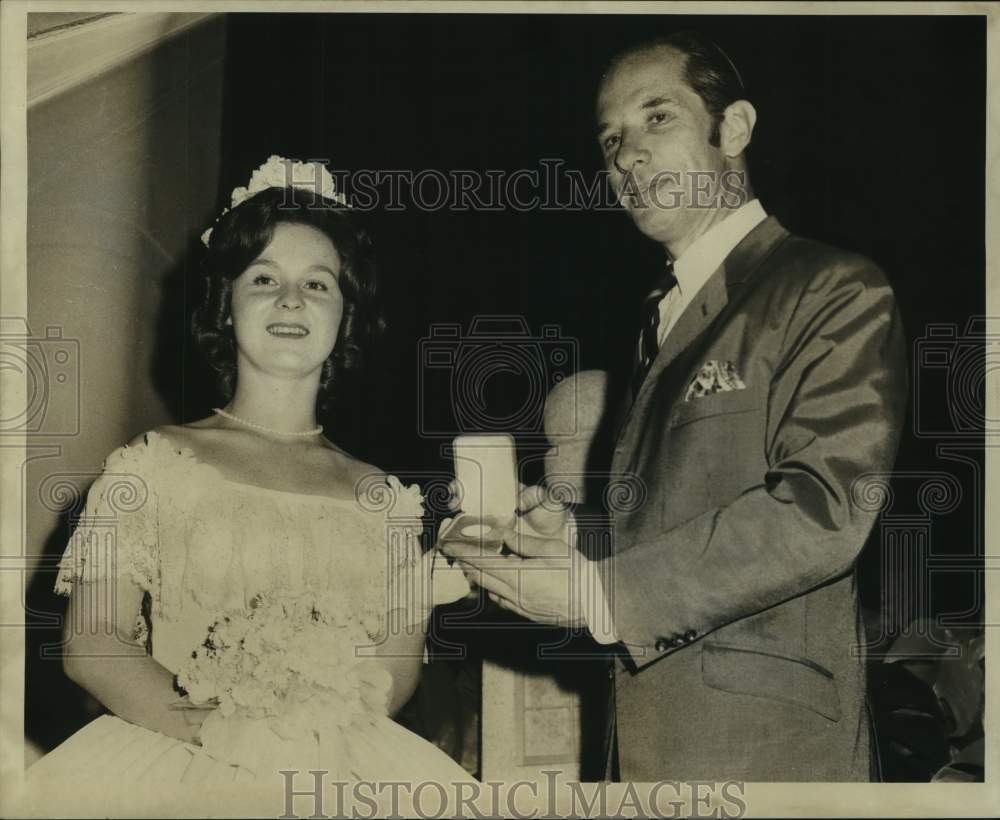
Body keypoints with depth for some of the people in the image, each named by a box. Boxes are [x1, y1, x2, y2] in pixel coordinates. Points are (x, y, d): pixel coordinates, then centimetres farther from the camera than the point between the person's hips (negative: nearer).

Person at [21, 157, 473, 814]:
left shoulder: (384, 499, 16)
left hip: (347, 761, 2)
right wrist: (210, 724, -13)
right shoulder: (154, 465, 9)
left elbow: (404, 655, 12)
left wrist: (360, 702, -10)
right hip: (176, 758, -1)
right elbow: (91, 642, 2)